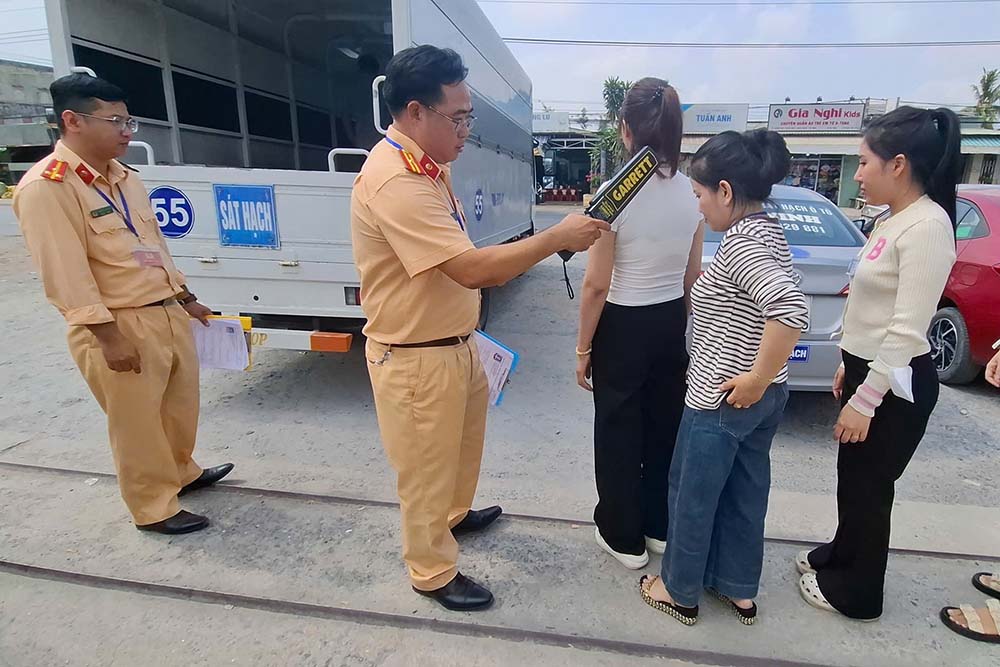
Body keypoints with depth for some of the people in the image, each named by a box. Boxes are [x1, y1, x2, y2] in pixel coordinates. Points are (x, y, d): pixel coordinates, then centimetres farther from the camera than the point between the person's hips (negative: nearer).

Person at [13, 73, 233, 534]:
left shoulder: (123, 177, 11)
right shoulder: (45, 187, -15)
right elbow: (66, 274, -18)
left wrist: (185, 299, 19)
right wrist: (110, 336, -20)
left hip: (168, 314, 8)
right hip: (119, 327, -8)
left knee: (180, 406, 21)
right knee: (137, 424, 6)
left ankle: (182, 473, 43)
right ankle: (154, 508, 23)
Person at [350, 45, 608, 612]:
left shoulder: (430, 166, 6)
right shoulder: (394, 181, -28)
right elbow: (471, 270, -33)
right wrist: (556, 238, -25)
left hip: (455, 343, 10)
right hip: (416, 358, -10)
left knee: (464, 441, 28)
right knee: (427, 468, 9)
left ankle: (455, 514, 53)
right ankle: (434, 572, 32)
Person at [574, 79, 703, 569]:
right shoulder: (692, 192, -1)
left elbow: (596, 285, -16)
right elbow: (693, 277, 6)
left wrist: (583, 349, -6)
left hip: (623, 328, -5)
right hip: (671, 324, 6)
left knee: (619, 433, 12)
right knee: (665, 426, 20)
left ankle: (623, 537, 29)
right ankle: (660, 526, 39)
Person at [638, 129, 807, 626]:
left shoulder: (739, 244, -23)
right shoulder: (767, 231, 7)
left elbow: (791, 309, -36)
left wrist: (757, 378, -26)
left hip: (722, 400, -9)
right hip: (765, 397, 9)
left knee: (693, 494, 11)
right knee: (744, 493, 21)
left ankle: (679, 592, 30)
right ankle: (739, 590, 39)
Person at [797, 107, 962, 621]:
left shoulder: (927, 226, -22)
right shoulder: (894, 221, 8)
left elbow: (907, 331, -25)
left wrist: (865, 400, -23)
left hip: (895, 385, -9)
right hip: (868, 369, 9)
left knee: (868, 488, 8)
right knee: (852, 478, 22)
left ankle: (857, 593, 28)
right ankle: (840, 557, 43)